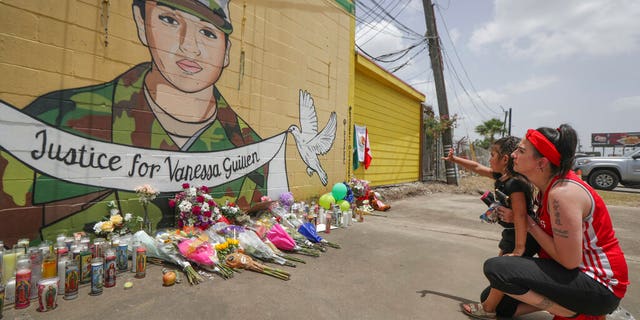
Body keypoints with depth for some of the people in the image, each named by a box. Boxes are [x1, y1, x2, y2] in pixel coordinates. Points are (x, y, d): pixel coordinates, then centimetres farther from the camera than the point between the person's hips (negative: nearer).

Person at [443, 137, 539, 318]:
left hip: (522, 236, -9)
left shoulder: (516, 184, -28)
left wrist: (519, 248, -34)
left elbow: (520, 216, -33)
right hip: (511, 233, 9)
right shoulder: (502, 177, 0)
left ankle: (488, 308, 14)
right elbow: (477, 168, 13)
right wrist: (454, 159, 17)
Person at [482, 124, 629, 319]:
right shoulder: (549, 185, 1)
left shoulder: (562, 193, -28)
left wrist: (529, 224, -16)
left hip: (598, 284, -8)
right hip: (576, 272, 8)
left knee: (495, 268, -28)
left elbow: (570, 261, -25)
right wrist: (518, 217, -6)